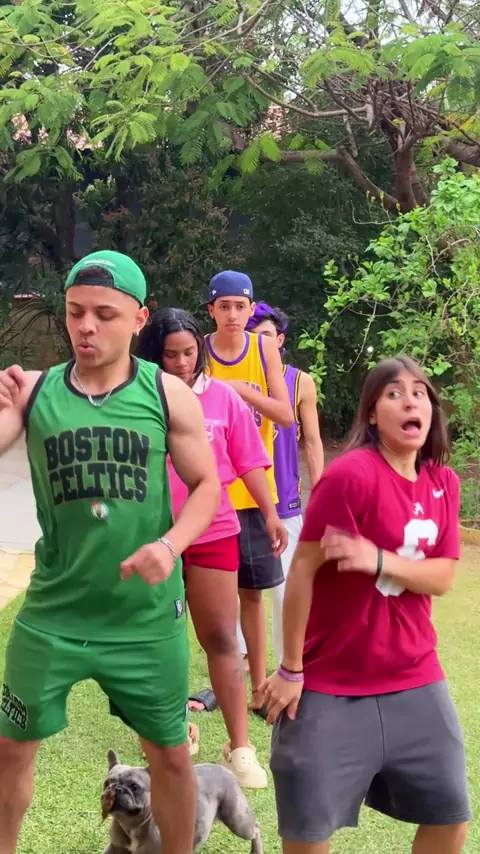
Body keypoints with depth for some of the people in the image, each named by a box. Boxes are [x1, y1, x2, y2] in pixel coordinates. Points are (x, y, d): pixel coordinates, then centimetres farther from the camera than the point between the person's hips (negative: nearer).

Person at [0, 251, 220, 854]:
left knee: (171, 754, 14)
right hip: (52, 614, 1)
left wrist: (170, 545, -18)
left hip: (148, 616, 0)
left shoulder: (168, 394, -5)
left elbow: (207, 485, -1)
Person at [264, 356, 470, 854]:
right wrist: (291, 669, -12)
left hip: (415, 679, 6)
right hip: (332, 683, -6)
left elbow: (442, 578, -3)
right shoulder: (350, 475, -18)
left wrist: (379, 561, -22)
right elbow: (302, 572, -16)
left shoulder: (443, 483, 2)